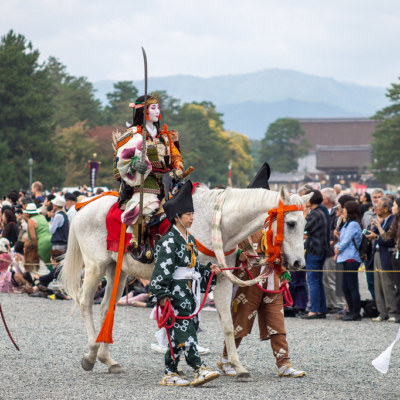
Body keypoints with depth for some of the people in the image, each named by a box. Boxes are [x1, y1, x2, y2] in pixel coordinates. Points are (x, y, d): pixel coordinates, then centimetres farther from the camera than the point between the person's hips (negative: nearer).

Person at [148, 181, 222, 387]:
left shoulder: (190, 239, 17)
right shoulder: (169, 241, -11)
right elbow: (162, 269, -17)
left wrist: (209, 269, 9)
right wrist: (162, 295, -23)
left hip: (189, 293, 9)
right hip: (176, 292, -9)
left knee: (184, 330, 8)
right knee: (184, 330, -11)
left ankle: (170, 373, 12)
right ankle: (199, 369, -17)